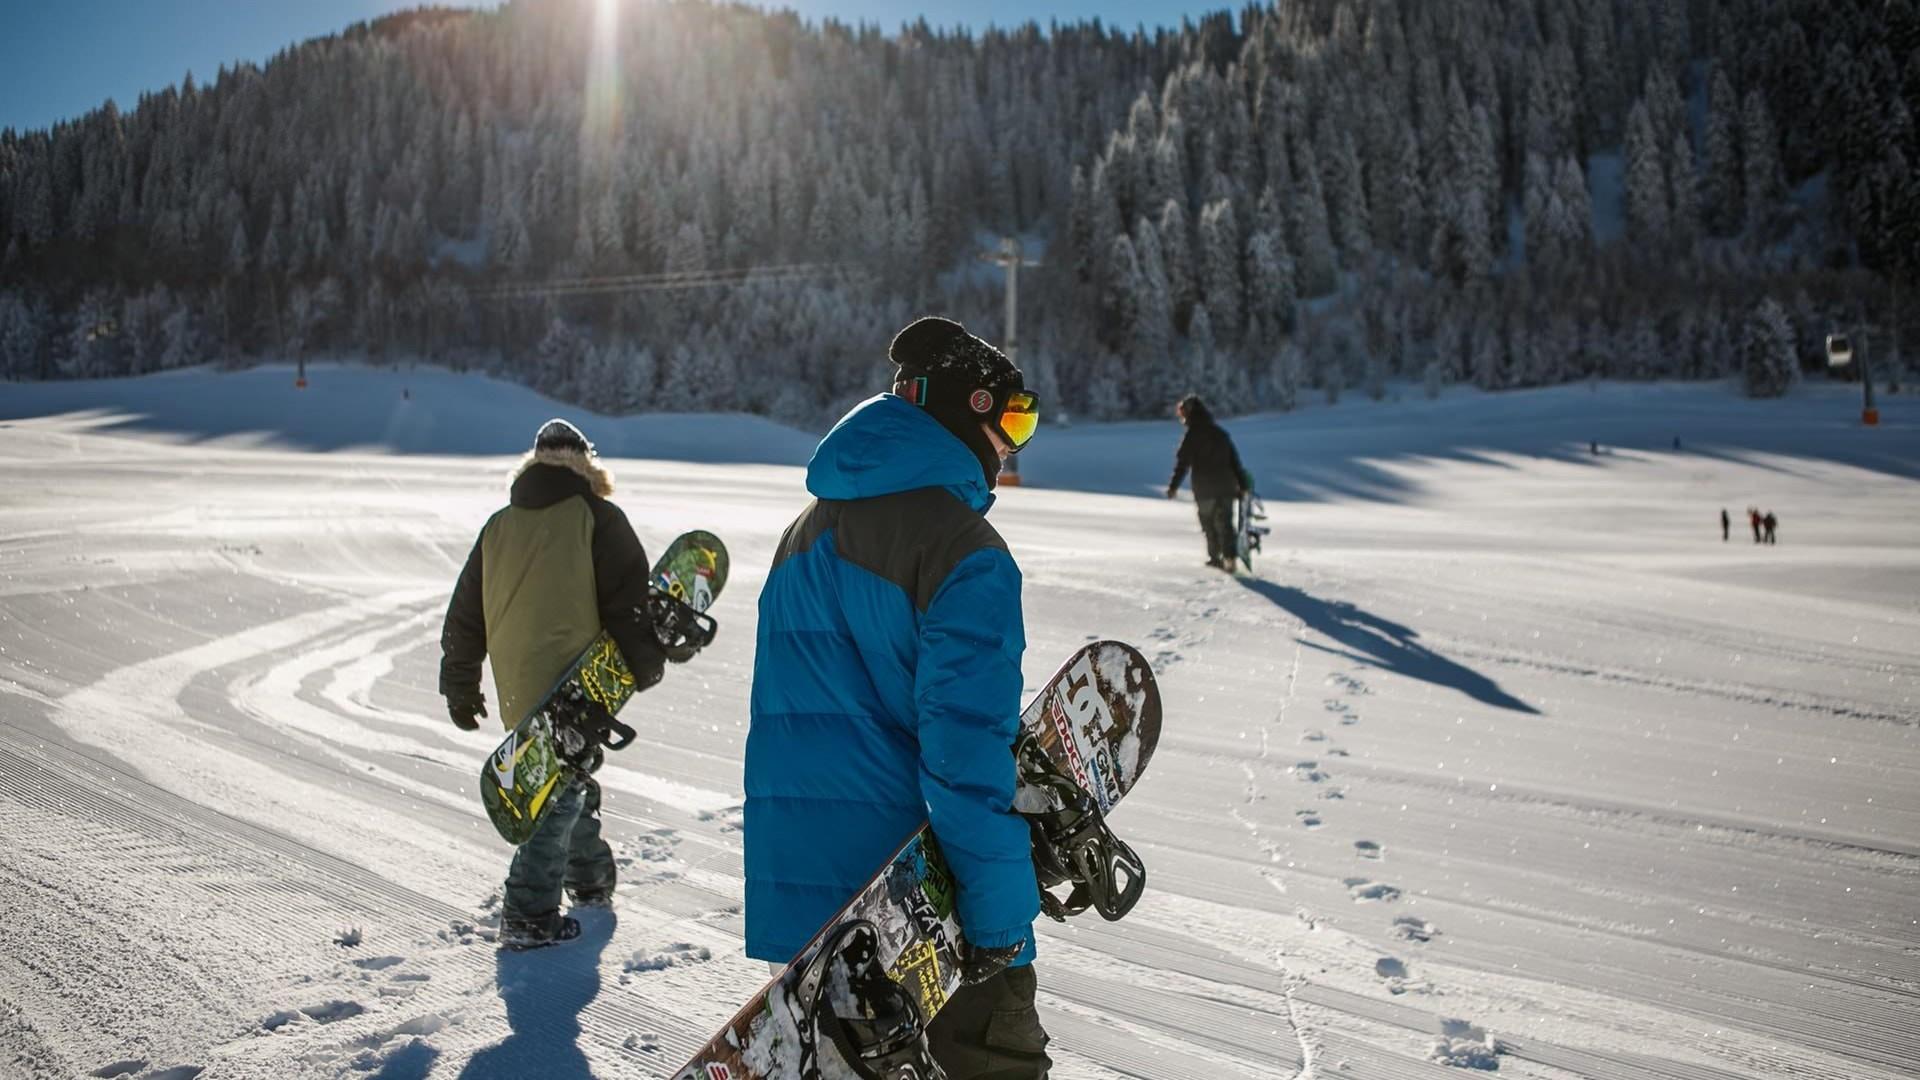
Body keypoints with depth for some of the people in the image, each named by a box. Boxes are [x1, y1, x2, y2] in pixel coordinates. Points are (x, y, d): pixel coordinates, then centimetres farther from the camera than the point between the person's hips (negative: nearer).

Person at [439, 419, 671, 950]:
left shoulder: (499, 526, 12)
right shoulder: (597, 518, -4)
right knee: (564, 790, -1)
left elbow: (464, 615, 14)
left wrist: (460, 688, 22)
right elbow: (628, 599, -8)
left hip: (517, 691, 6)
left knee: (568, 776, 23)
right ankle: (527, 915, -5)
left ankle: (589, 877, 37)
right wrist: (646, 665, 3)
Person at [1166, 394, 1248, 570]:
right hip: (1226, 486, 4)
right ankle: (1229, 557, -12)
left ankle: (1215, 557, 15)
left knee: (1209, 523, 10)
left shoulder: (1192, 435, -6)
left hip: (1205, 490, -4)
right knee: (1225, 523, 3)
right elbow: (1235, 460, 13)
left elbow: (1182, 462, -11)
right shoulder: (1221, 432, 12)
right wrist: (1242, 484, 17)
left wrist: (1173, 486, -9)